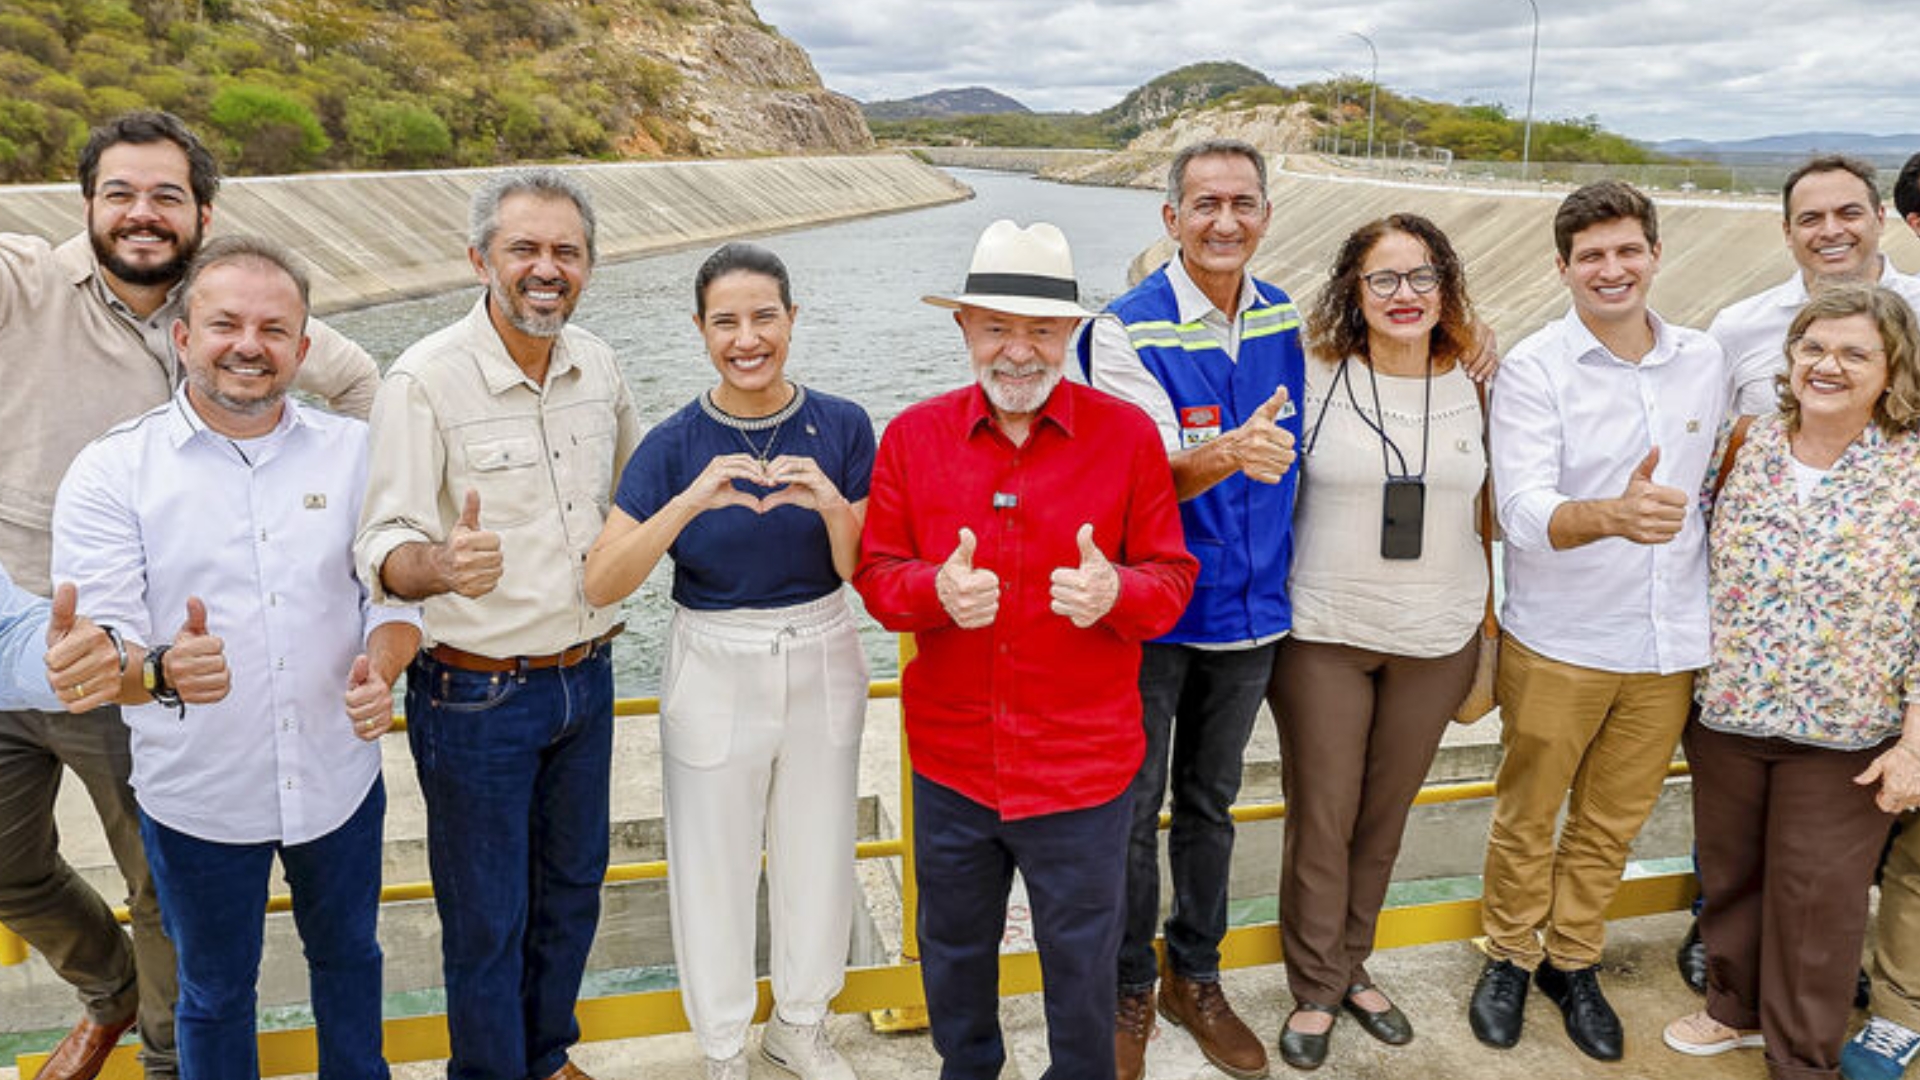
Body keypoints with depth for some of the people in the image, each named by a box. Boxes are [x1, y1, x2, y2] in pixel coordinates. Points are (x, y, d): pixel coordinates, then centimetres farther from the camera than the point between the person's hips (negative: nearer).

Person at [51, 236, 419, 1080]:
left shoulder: (352, 451, -2)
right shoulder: (112, 472, -10)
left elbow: (395, 589, -2)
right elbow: (96, 641, -15)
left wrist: (380, 668, -23)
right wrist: (164, 673, -38)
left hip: (341, 780, 2)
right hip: (198, 798, -2)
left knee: (348, 957, 24)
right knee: (215, 993, 19)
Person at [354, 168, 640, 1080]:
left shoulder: (596, 362, 1)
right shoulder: (425, 378, -16)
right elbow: (382, 545, -23)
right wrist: (442, 566, -42)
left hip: (586, 677, 6)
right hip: (476, 696, -6)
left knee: (573, 889, 21)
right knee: (486, 919, 8)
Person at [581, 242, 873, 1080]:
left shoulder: (842, 427, -8)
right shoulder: (674, 445, -11)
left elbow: (862, 574, -8)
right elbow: (601, 584, -19)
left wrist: (831, 503, -28)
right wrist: (691, 501, -33)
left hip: (824, 666, 2)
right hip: (714, 674, -1)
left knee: (818, 856, 17)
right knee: (714, 871, 12)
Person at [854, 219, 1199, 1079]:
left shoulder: (1128, 436, -8)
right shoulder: (912, 437, -3)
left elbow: (1173, 579, -4)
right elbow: (876, 575, -1)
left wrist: (1116, 593, -26)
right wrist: (936, 591, -23)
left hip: (1082, 769, -2)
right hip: (950, 761, 2)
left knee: (1082, 963, 16)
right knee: (955, 951, 23)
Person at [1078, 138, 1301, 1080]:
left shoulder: (1286, 321, 2)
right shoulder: (1127, 330, -13)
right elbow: (1152, 474, -21)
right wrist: (1230, 454, -40)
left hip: (1250, 610, 5)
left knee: (1211, 803, 18)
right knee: (1133, 808, 6)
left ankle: (1195, 976, 36)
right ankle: (1130, 989, 27)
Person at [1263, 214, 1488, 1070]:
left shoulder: (1475, 388, 1)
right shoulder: (1314, 381, -7)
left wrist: (1485, 620, 12)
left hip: (1436, 639, 3)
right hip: (1323, 635, -3)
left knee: (1385, 814, 16)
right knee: (1321, 815, 6)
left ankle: (1351, 965, 36)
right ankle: (1316, 989, 25)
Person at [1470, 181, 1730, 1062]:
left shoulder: (1705, 361, 4)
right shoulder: (1532, 370, -12)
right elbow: (1524, 513, -23)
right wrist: (1614, 514, -44)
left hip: (1669, 645, 4)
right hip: (1557, 645, -4)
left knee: (1612, 823, 16)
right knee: (1527, 818, 11)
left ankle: (1572, 961, 36)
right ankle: (1509, 958, 32)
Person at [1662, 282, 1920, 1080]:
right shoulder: (1751, 447, -1)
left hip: (1843, 735, -3)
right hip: (1725, 714, 4)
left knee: (1815, 901, 10)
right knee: (1729, 875, 18)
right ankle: (1736, 1008, 41)